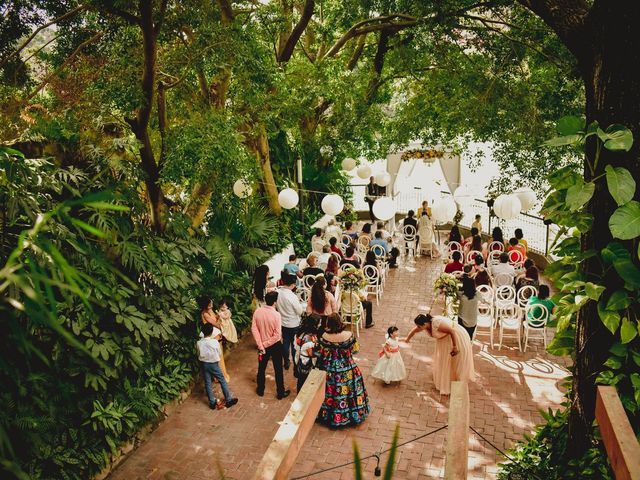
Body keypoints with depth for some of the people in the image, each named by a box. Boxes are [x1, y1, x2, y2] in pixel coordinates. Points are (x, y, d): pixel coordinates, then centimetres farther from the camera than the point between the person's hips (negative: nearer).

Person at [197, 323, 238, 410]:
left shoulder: (199, 343, -10)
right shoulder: (215, 342, -18)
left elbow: (199, 354, 2)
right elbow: (219, 354, -4)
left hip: (203, 364, 3)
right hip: (213, 364, -3)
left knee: (207, 383, 12)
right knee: (222, 381, 11)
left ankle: (212, 403, 20)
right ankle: (229, 400, 18)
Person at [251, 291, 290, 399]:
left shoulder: (257, 312, -12)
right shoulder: (276, 315, -23)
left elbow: (254, 329, -12)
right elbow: (277, 335, -24)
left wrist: (261, 345, -11)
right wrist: (266, 344, -14)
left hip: (262, 345, 4)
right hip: (275, 345, -3)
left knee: (261, 368, 20)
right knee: (278, 369, 12)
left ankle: (260, 390, 35)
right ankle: (281, 392, 23)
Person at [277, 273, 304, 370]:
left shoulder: (277, 292, -13)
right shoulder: (292, 296, -29)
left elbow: (276, 306, 3)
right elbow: (300, 311, -18)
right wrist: (298, 302, -2)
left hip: (283, 323, 5)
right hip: (294, 324, -5)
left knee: (285, 342, 19)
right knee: (295, 344, 12)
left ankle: (286, 363, 31)